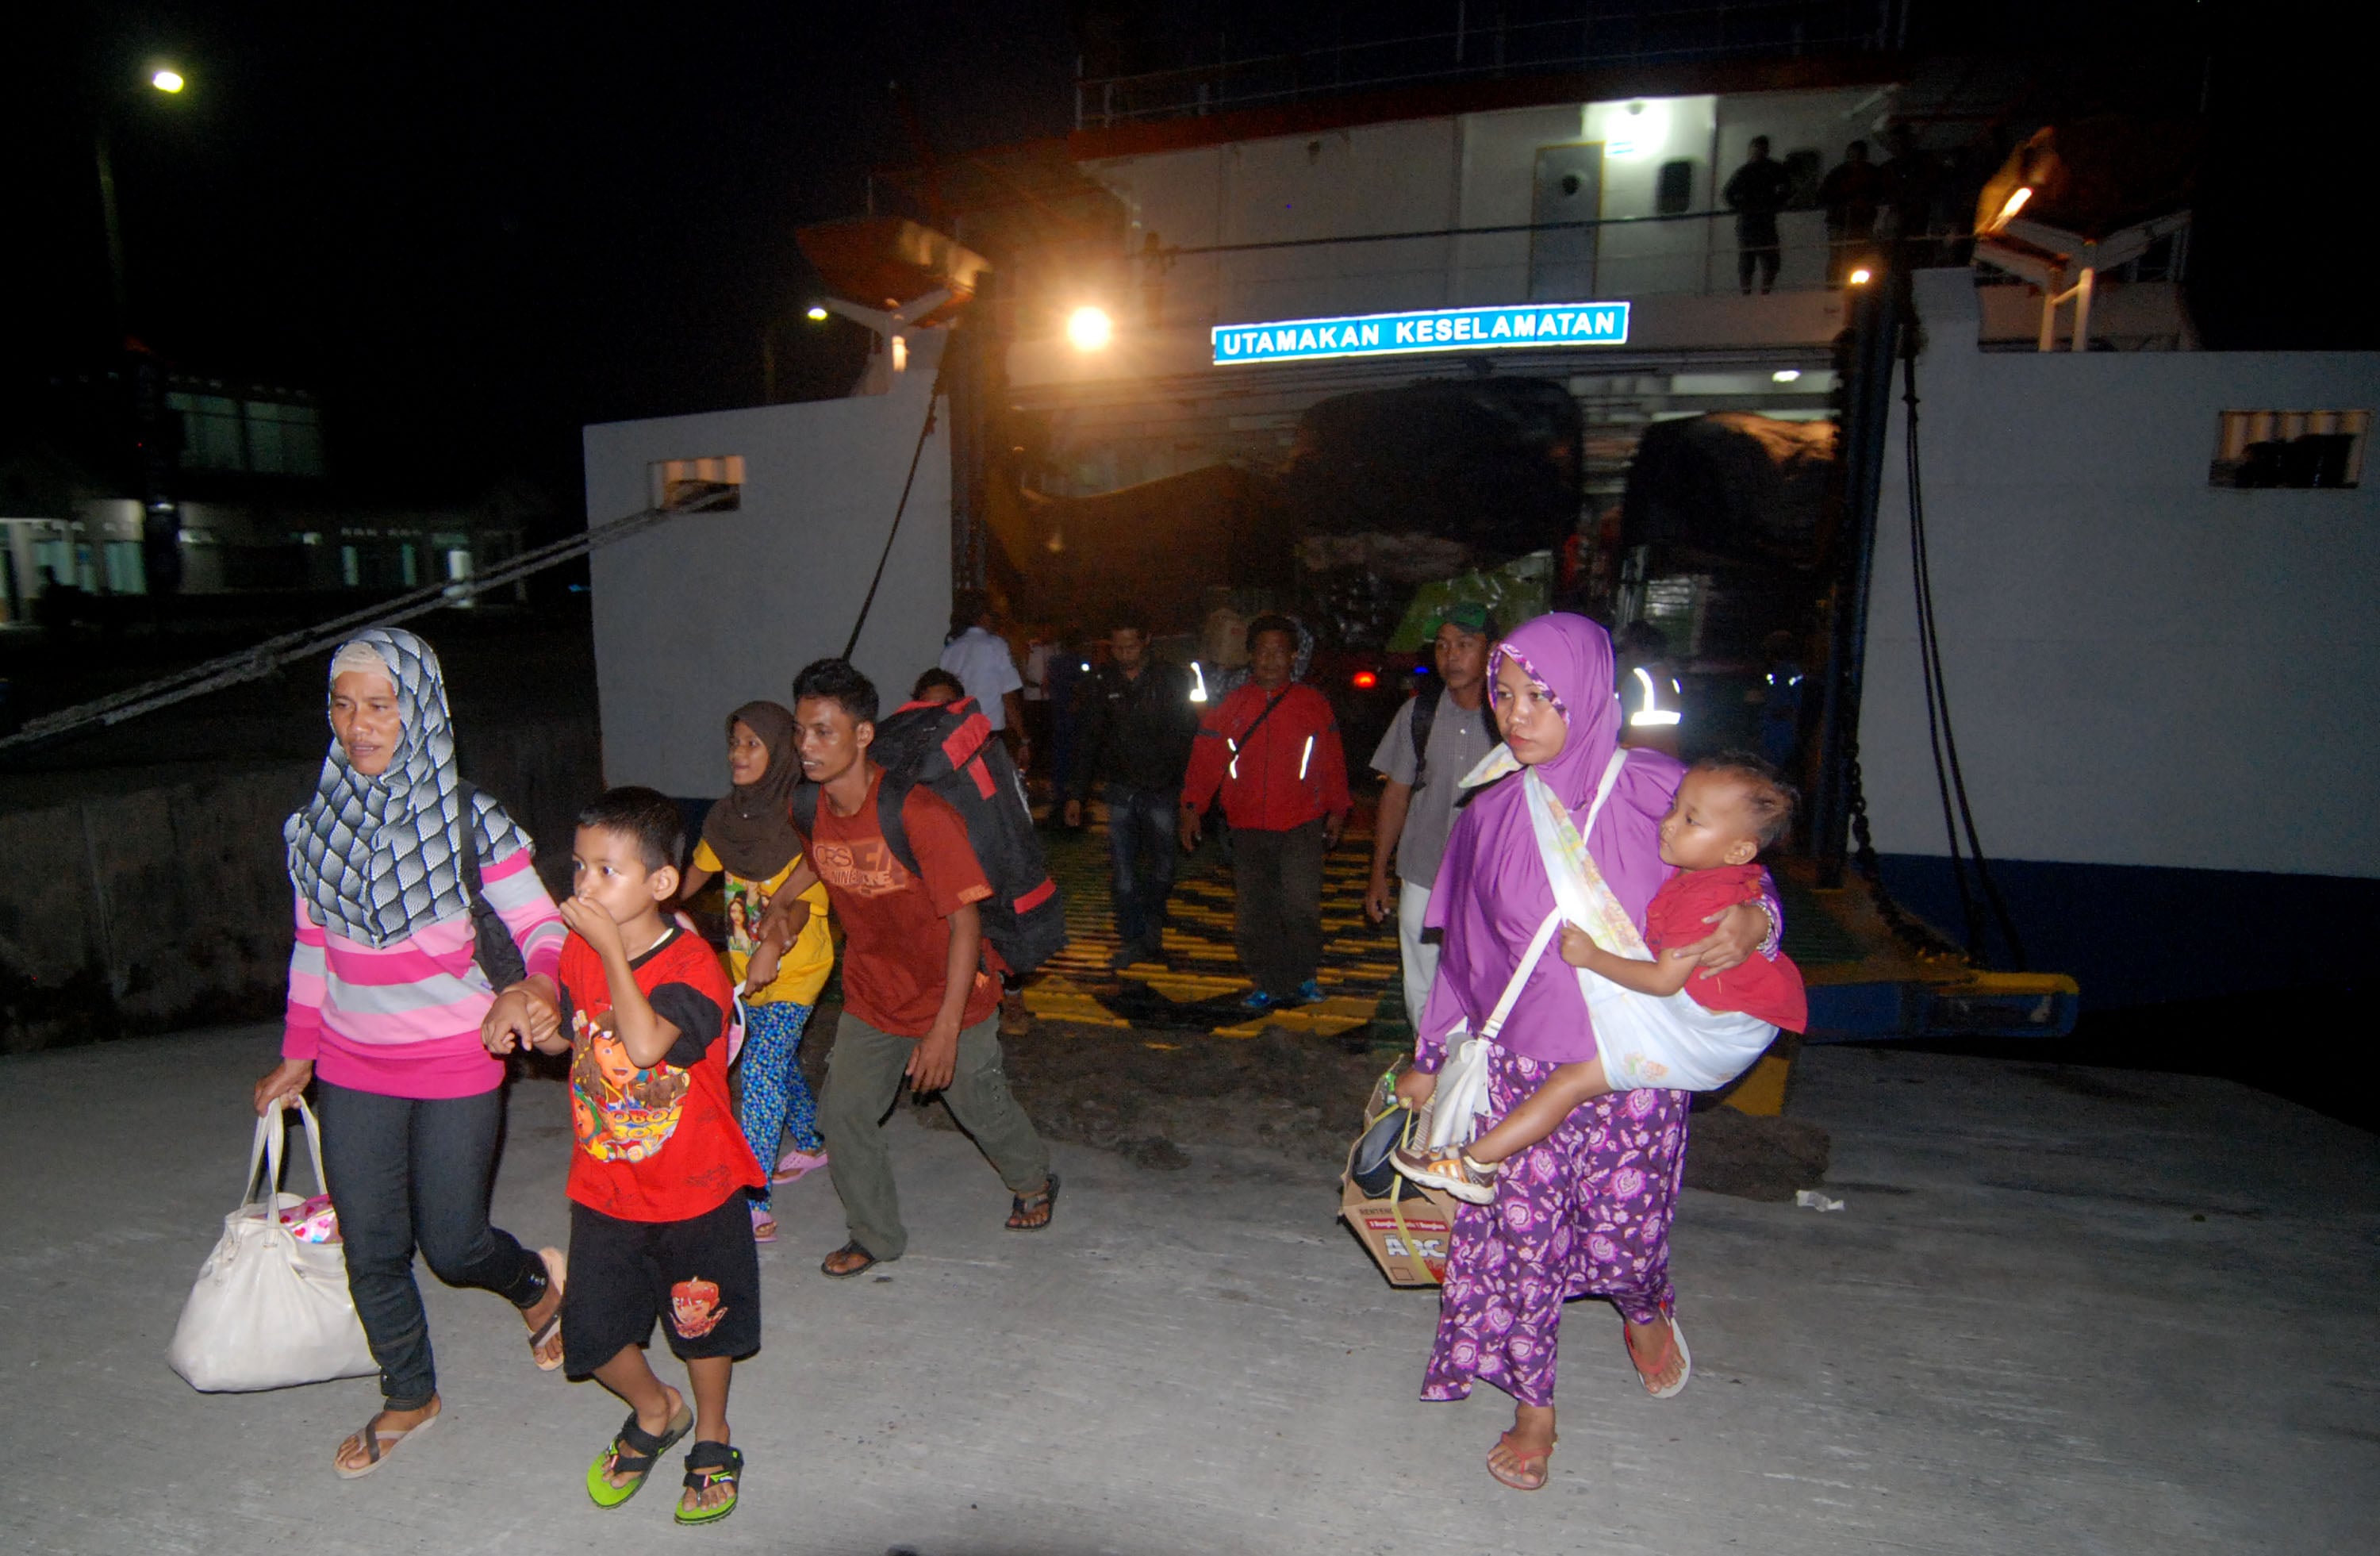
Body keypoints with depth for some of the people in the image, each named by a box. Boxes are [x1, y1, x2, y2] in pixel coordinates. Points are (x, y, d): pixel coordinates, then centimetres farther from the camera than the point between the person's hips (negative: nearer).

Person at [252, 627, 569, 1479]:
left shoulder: (472, 824, -12)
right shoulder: (318, 824, 0)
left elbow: (541, 926, -11)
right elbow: (312, 946, 11)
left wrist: (538, 984, -34)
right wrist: (296, 1057, 14)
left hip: (456, 1069, -4)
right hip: (352, 1073, 4)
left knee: (452, 1244, 4)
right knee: (371, 1251, 12)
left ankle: (536, 1282, 38)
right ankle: (408, 1397, 35)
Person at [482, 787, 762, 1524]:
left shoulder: (692, 965, -24)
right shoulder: (580, 950, -3)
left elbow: (646, 1044, -41)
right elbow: (559, 1036, 13)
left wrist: (612, 949, -35)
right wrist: (519, 1007, -8)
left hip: (693, 1193, -5)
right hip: (603, 1189, 5)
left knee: (704, 1325, 15)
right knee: (594, 1336, 11)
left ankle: (712, 1440, 41)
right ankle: (655, 1413, 42)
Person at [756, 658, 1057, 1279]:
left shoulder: (917, 813, -30)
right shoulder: (818, 807, -10)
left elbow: (965, 919, -26)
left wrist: (946, 1028, -28)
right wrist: (781, 901, 8)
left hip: (948, 995, -5)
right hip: (871, 996, 5)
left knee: (979, 1103, 13)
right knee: (844, 1112, 3)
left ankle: (1034, 1184, 44)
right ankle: (875, 1236, 27)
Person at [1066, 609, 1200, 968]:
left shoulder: (1172, 679, 0)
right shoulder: (1100, 683, 5)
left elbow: (1188, 737, 1)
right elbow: (1087, 743, 8)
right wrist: (1077, 795, 4)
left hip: (1162, 790, -1)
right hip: (1121, 789, 1)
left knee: (1161, 871, 6)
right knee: (1123, 873, -1)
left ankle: (1152, 935, 26)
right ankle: (1133, 940, 9)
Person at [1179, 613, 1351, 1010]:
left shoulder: (1313, 704, 6)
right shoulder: (1229, 708, 7)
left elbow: (1333, 763, 12)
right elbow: (1204, 762, 4)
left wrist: (1336, 810, 11)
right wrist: (1192, 808, -6)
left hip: (1302, 827, -2)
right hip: (1248, 829, 2)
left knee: (1301, 906, -11)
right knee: (1253, 916, 5)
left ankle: (1303, 977, 11)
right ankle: (1269, 985, 19)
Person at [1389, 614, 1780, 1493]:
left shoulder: (1654, 791, -8)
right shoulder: (1491, 816, 1)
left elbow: (1742, 885, 3)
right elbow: (1464, 953, 10)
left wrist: (1750, 921, -21)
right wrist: (1430, 1060, 14)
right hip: (1515, 1068, 2)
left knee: (1620, 1237, 6)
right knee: (1519, 1233, 5)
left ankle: (1646, 1311, 44)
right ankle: (1533, 1408, 29)